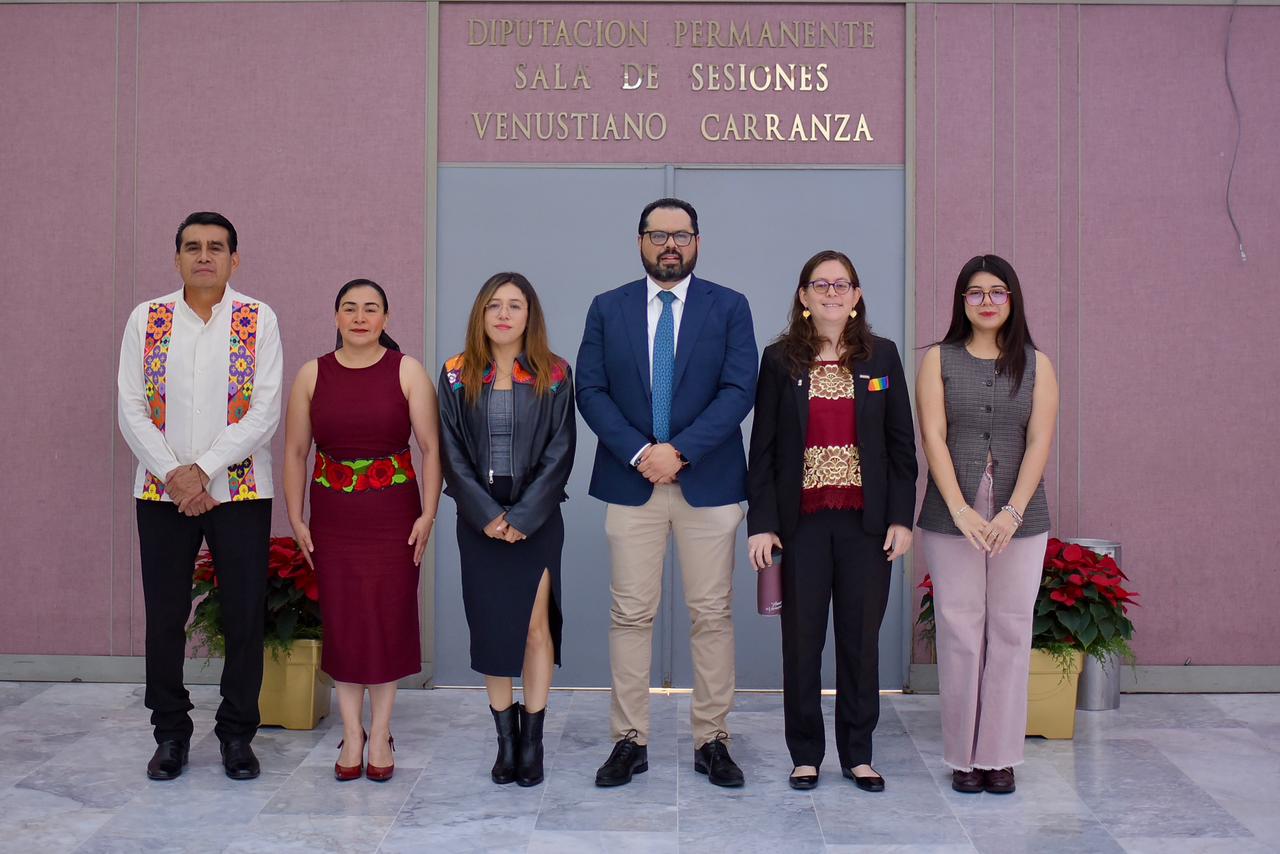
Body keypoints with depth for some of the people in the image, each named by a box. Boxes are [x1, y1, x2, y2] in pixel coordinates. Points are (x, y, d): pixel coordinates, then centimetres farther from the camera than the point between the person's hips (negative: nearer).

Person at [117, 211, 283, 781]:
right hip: (161, 492, 2)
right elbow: (131, 411, 0)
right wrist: (174, 474, -12)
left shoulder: (259, 321, -1)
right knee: (164, 617, 7)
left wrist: (203, 470, -15)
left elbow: (265, 412, -8)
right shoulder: (146, 320, 5)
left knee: (244, 617, 3)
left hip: (240, 491, -1)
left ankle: (236, 734, 18)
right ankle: (170, 733, 22)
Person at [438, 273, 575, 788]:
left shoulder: (554, 376, -1)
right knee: (491, 627, 5)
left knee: (535, 627, -2)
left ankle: (533, 740, 8)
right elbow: (453, 454, 1)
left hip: (537, 520, -1)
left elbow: (559, 453, -4)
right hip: (481, 521, 2)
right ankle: (505, 739, 16)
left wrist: (523, 516, -12)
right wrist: (487, 514, -9)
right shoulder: (457, 375, 3)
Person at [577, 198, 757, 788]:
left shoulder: (729, 307, 5)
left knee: (712, 615, 4)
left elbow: (739, 390, -5)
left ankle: (711, 740, 14)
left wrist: (679, 450, -15)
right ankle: (630, 740, 13)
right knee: (631, 616, 4)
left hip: (708, 482, -1)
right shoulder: (607, 309, 8)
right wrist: (639, 453, -11)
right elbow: (590, 390, 2)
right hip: (630, 481, 1)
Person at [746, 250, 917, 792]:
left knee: (861, 637, 7)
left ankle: (858, 754, 20)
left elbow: (901, 443, 5)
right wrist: (761, 522, -7)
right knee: (802, 640, 4)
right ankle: (806, 755, 17)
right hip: (802, 520, -1)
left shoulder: (881, 357, 6)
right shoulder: (780, 359, 2)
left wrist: (901, 518, -2)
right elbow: (763, 447, 1)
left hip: (865, 521, 1)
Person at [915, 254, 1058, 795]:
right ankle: (963, 755, 11)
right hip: (952, 518, -1)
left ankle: (1000, 755, 13)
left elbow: (1039, 441, -2)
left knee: (1010, 632, 3)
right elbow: (933, 437, -5)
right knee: (959, 631, 1)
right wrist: (961, 510, -16)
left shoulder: (1035, 364, 8)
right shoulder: (939, 360, 5)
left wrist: (1013, 511, -15)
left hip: (1019, 520, 1)